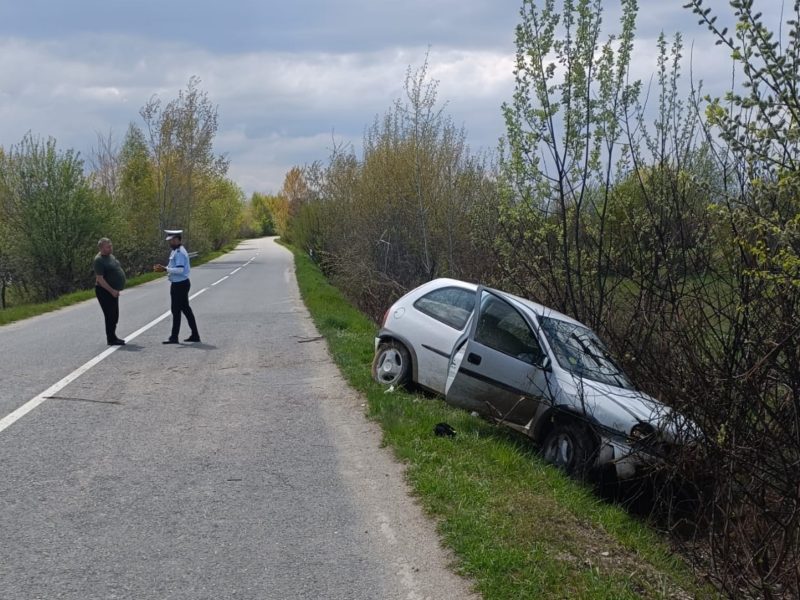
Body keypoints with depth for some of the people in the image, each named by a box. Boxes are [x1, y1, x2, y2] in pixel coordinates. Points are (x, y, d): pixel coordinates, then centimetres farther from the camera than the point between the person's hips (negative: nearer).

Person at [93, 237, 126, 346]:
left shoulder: (111, 256, 11)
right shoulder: (99, 260, -18)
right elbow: (100, 279, -23)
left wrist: (116, 289, 17)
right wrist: (112, 291, -24)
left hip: (113, 291, 9)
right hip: (104, 291, -9)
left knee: (114, 316, 15)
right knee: (110, 316, -6)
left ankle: (112, 337, 25)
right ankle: (111, 339, 1)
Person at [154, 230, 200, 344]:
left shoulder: (179, 252, -18)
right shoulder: (176, 251, 14)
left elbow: (180, 270, -26)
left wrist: (165, 269, -24)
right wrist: (164, 268, 7)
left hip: (180, 285, -10)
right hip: (180, 284, 10)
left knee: (176, 310, -5)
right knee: (186, 309, 14)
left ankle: (174, 337, 0)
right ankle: (195, 335, 20)